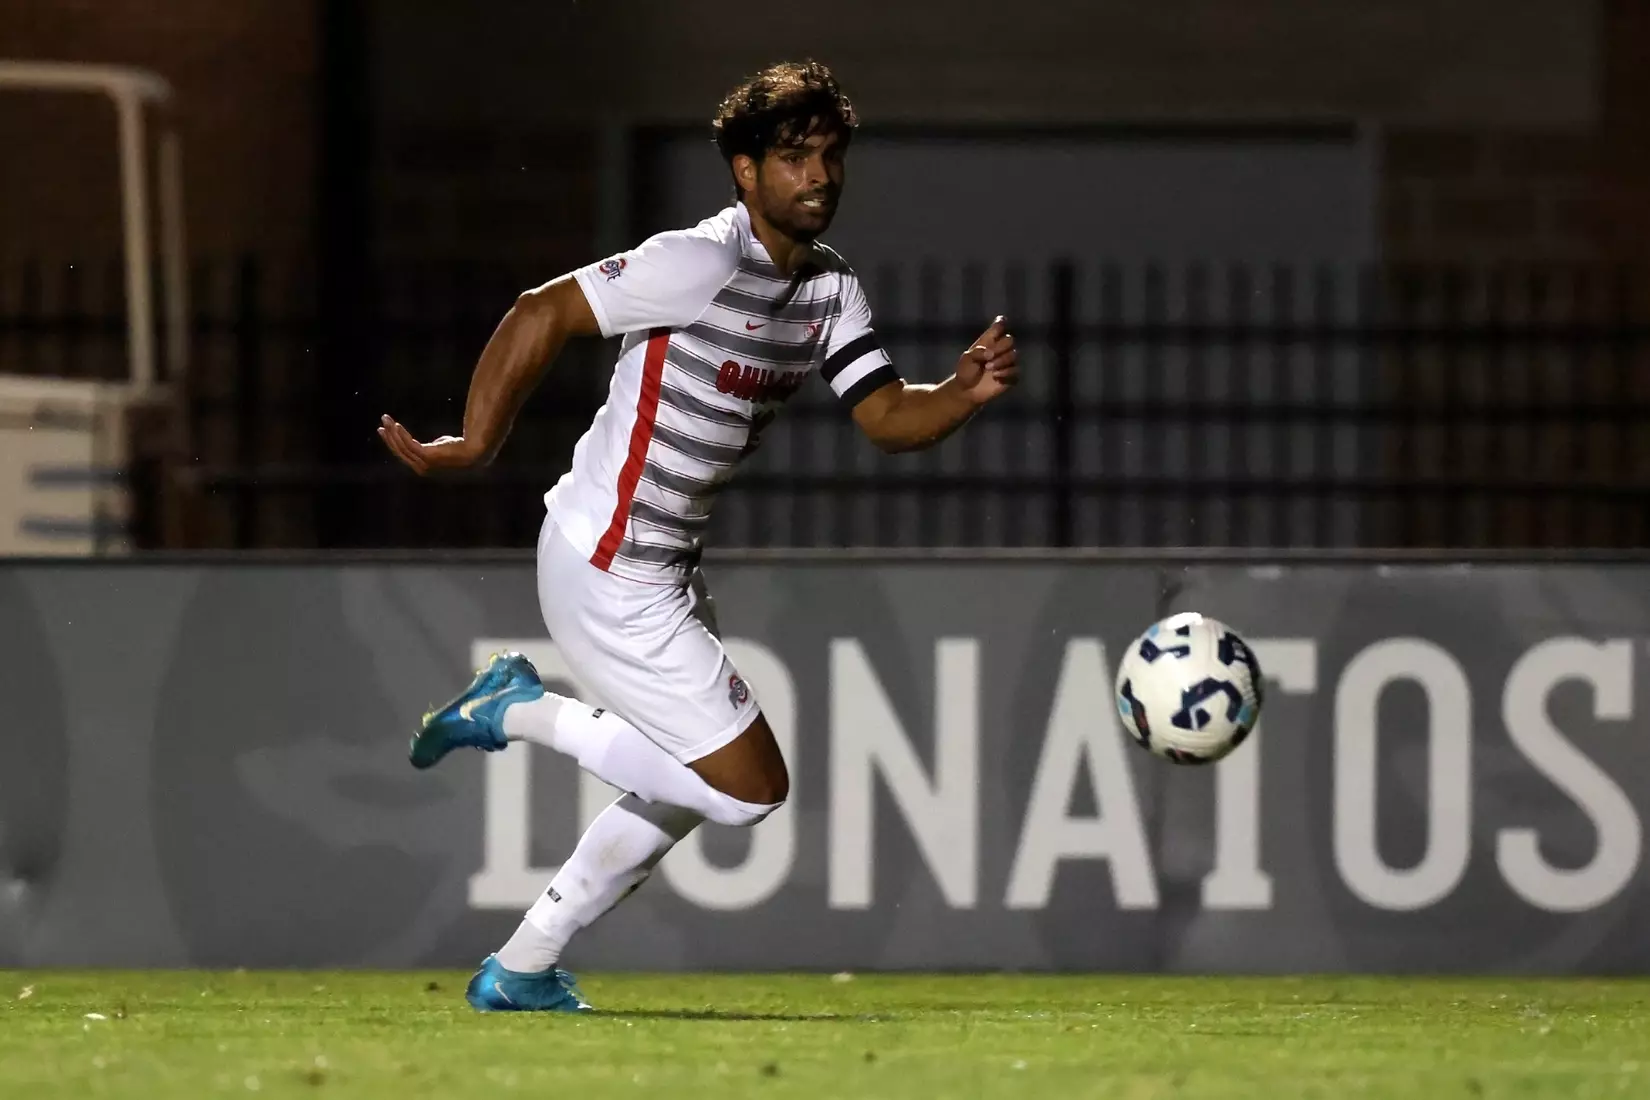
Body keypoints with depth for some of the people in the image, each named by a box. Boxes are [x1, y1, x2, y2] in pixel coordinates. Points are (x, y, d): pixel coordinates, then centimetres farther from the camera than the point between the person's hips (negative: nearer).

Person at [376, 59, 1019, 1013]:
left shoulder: (833, 291, 7)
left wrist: (967, 394, -17)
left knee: (687, 790, 21)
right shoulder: (700, 264, -20)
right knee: (751, 787, -8)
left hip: (665, 571, 10)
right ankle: (524, 714, 2)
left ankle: (522, 971, 28)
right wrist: (473, 447, -15)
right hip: (609, 572, -10)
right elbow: (543, 316, -17)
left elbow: (888, 416, 3)